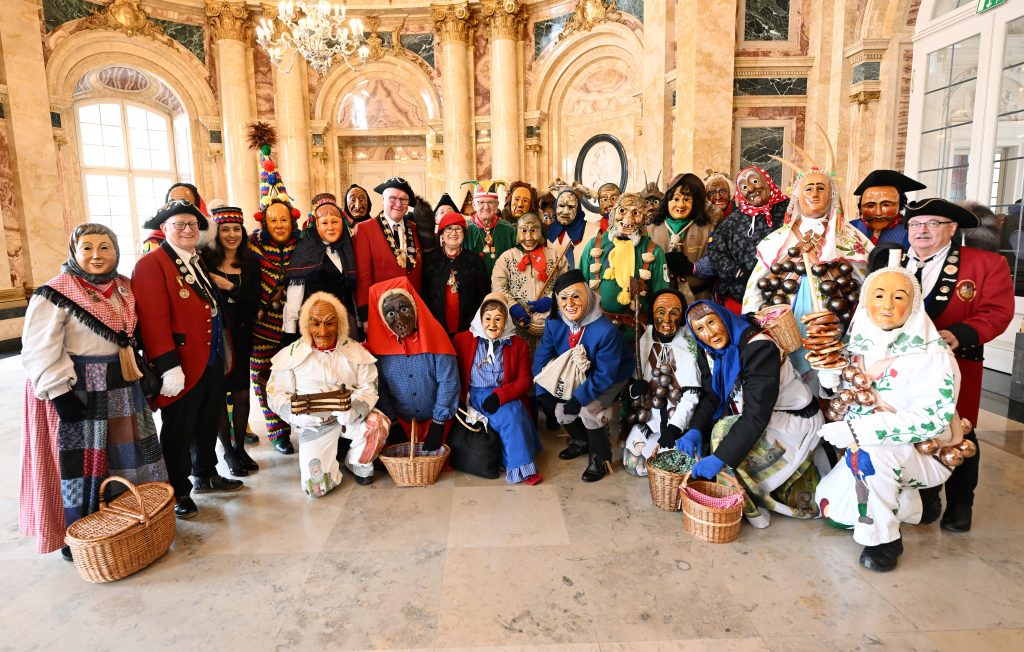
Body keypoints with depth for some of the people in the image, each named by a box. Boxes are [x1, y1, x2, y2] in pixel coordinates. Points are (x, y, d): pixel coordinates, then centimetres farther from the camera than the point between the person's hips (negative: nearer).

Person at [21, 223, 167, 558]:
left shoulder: (123, 288, 7)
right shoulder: (54, 294, -13)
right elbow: (39, 352, -16)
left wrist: (138, 373, 15)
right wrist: (60, 394, -21)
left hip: (120, 387, 7)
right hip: (75, 391, -6)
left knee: (124, 455, 12)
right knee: (79, 462, 3)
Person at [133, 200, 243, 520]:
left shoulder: (198, 262, 14)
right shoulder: (151, 264, -13)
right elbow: (154, 320, -21)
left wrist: (223, 351, 18)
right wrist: (169, 367, -24)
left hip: (212, 361, 8)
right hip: (182, 366, -8)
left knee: (208, 423, 20)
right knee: (178, 430, 7)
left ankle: (206, 474, 38)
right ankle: (178, 492, 22)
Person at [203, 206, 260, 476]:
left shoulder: (250, 264, 5)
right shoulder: (205, 261, -5)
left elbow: (254, 303, -1)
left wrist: (230, 287, -14)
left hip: (240, 337, 3)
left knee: (241, 394, 7)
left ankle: (240, 447, 24)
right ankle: (228, 451, 20)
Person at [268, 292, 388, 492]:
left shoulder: (356, 351, -1)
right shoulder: (291, 355, -2)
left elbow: (368, 388, -4)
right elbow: (276, 393, 1)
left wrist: (354, 410, -26)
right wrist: (295, 413, -21)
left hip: (350, 418, 1)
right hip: (314, 424, -1)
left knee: (378, 423, -32)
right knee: (317, 487, -16)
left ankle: (358, 463, 1)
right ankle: (335, 452, 20)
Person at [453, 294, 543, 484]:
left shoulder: (517, 345, 6)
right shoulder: (462, 340, 4)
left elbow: (524, 381, 2)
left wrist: (499, 395, -15)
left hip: (504, 396, 2)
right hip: (472, 396, -2)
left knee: (513, 414, -31)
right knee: (510, 417, -30)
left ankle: (521, 466, -17)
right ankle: (520, 466, -20)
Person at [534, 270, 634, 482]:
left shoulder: (605, 330, -35)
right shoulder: (554, 323, -18)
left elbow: (605, 375, -29)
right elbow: (541, 358, -6)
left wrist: (578, 399, -27)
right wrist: (544, 393, -12)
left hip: (612, 378, -6)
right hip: (577, 376, 6)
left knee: (589, 409, -27)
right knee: (560, 409, -6)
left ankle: (600, 458, 1)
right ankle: (581, 441, 26)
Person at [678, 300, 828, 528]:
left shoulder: (759, 348, -29)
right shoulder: (709, 353, -5)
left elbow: (757, 415, -34)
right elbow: (710, 397, -2)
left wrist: (720, 458, -38)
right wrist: (695, 430, -22)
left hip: (796, 421, -8)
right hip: (751, 419, 8)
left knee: (725, 433, -28)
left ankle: (750, 509, -8)